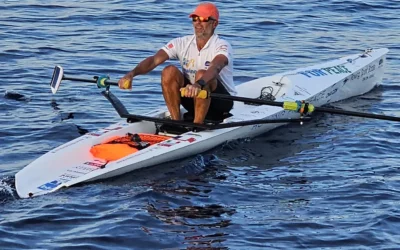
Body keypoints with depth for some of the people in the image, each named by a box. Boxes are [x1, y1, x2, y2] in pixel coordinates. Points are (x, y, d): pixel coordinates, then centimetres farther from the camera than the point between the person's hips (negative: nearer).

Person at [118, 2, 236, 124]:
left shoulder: (222, 45, -16)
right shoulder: (182, 43, -3)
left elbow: (215, 67, -40)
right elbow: (154, 60, -17)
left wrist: (199, 84, -61)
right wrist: (131, 74, -36)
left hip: (222, 102, -4)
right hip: (193, 100, 5)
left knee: (201, 74, -33)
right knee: (170, 71, -19)